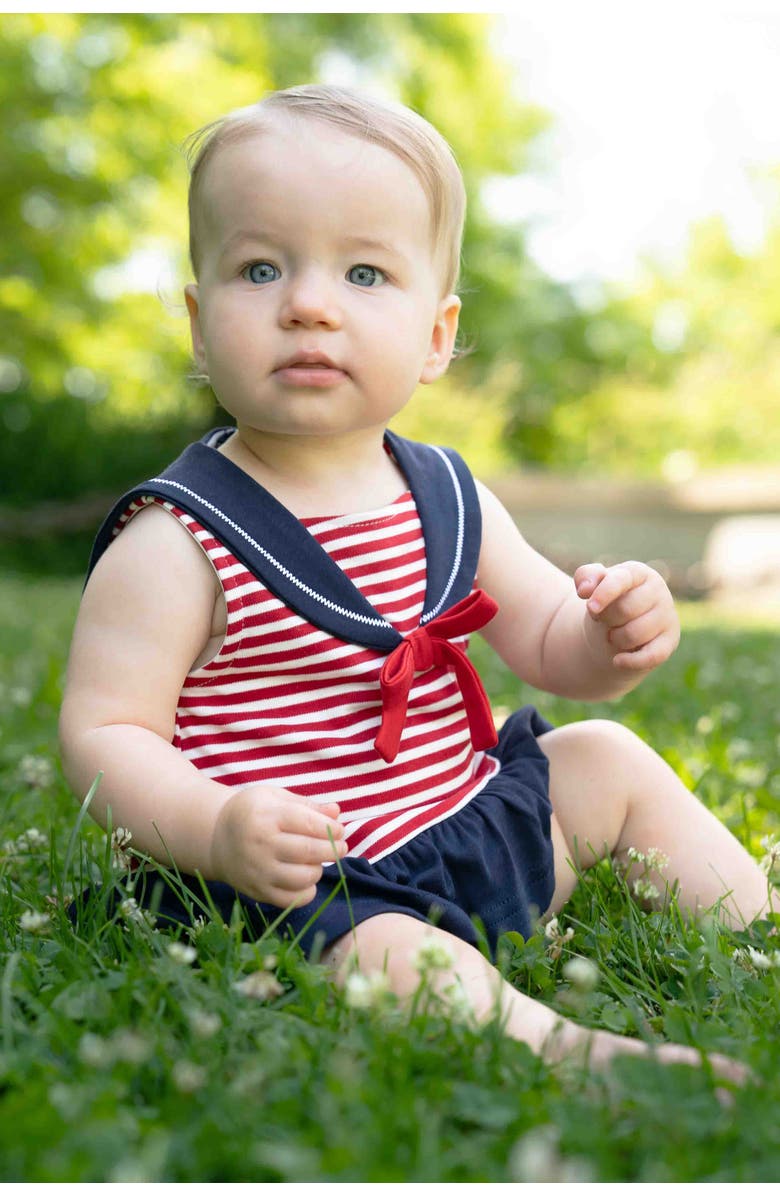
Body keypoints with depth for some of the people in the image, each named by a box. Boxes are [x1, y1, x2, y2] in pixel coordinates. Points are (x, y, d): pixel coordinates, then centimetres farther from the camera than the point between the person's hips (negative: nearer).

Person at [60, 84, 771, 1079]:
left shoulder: (449, 500, 5)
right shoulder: (178, 543, -16)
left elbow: (549, 643, 13)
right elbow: (103, 733, -17)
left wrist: (613, 638, -11)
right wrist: (214, 830, -35)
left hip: (479, 829, 8)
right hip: (307, 887, -7)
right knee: (393, 959, -36)